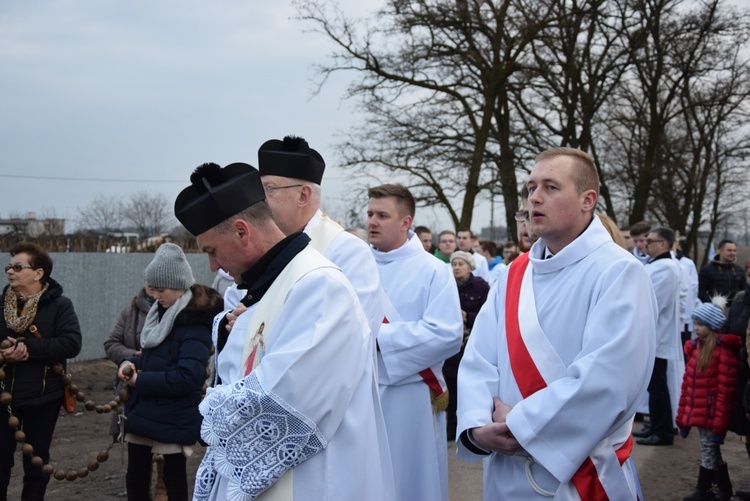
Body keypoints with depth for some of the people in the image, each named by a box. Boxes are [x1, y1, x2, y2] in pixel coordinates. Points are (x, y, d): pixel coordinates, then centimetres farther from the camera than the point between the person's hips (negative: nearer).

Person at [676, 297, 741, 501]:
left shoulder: (723, 351, -15)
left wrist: (719, 425, -16)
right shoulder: (694, 347, 10)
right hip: (697, 413, 8)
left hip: (711, 413, -8)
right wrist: (682, 417, 13)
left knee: (708, 451, 2)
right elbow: (687, 384, 13)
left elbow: (725, 391, -16)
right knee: (711, 451, 16)